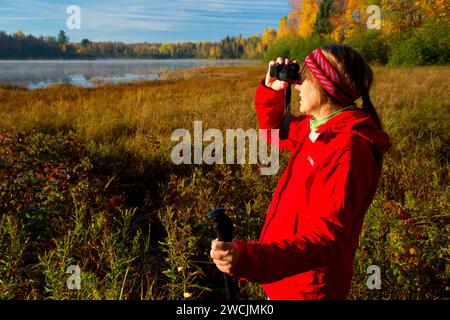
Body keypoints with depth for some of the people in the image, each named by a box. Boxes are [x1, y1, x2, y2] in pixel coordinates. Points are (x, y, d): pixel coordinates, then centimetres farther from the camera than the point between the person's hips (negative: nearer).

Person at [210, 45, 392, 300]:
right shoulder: (318, 128, 0)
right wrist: (271, 89, -1)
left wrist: (250, 259, -47)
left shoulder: (347, 152, -28)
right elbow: (273, 129, 19)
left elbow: (325, 239, -33)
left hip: (309, 289, -8)